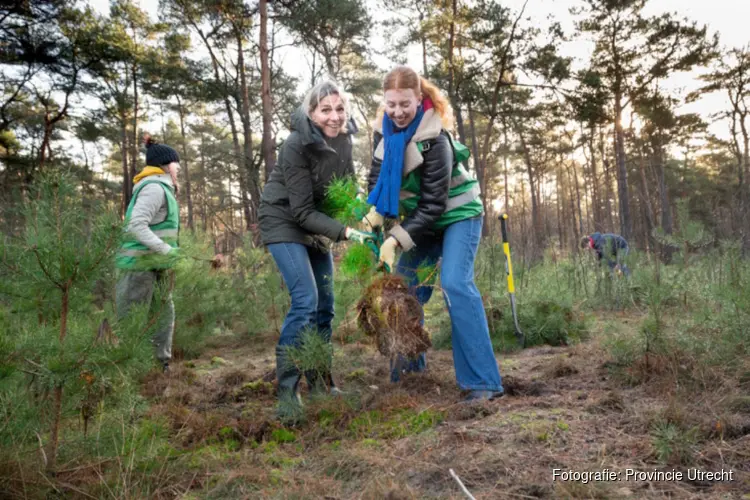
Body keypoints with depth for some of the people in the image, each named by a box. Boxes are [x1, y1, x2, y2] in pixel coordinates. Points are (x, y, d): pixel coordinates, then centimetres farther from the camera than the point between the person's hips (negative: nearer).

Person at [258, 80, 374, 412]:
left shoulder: (343, 139, -5)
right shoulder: (296, 146, -25)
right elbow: (302, 211, -24)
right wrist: (345, 232, -33)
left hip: (315, 223, 7)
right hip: (283, 221, -7)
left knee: (325, 304, 6)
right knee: (305, 301, -19)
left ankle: (320, 381, 20)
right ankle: (286, 390, -9)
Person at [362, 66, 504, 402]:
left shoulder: (433, 139, -27)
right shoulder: (385, 128, -6)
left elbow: (433, 204, -26)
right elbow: (378, 177, 2)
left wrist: (397, 239, -30)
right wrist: (374, 214, -17)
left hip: (456, 215, -7)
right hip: (421, 218, 7)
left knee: (455, 284, -22)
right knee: (405, 285, 5)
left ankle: (484, 381, -17)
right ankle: (410, 362, 25)